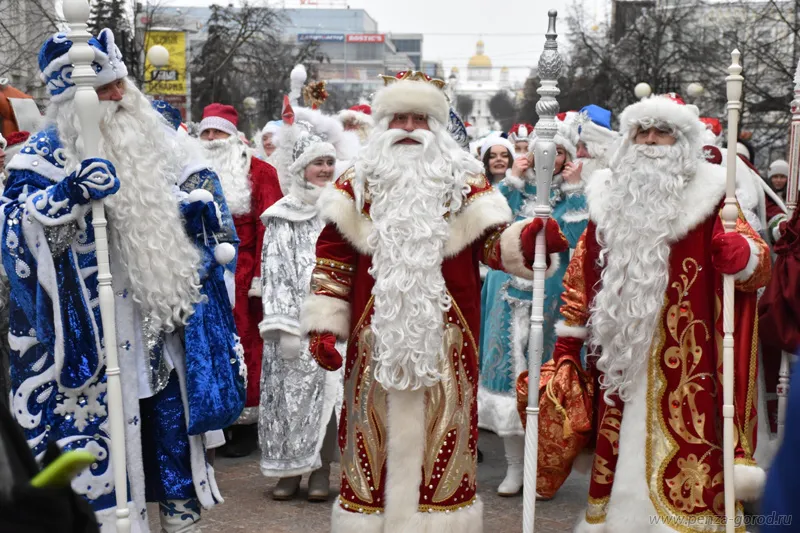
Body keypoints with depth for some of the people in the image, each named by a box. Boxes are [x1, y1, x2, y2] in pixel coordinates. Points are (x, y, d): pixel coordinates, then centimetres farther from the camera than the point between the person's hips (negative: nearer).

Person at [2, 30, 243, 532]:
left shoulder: (153, 138, 8)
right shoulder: (45, 155, -7)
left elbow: (196, 182, 23)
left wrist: (201, 200, 0)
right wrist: (70, 193, -34)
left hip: (167, 318, 5)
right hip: (96, 335, -5)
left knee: (174, 422, 13)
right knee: (103, 435, -2)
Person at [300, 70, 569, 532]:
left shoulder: (465, 183, 7)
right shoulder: (356, 186, 8)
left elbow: (493, 240, -3)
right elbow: (333, 261, 5)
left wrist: (526, 239, -24)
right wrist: (323, 323, -3)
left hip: (443, 339, 0)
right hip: (376, 337, 1)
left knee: (441, 434, 3)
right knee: (376, 434, 6)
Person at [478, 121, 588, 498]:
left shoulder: (573, 196, 7)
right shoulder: (517, 190, 9)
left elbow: (577, 238, -9)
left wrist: (574, 191, -10)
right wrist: (513, 178, -9)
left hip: (551, 294, 0)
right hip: (511, 292, 1)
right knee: (510, 367, -1)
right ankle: (514, 466, 9)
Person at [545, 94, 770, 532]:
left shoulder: (706, 196, 0)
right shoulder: (610, 196, 12)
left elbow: (759, 265, -9)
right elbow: (582, 273, 16)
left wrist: (741, 253, -32)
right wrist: (567, 339, 13)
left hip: (681, 365, -4)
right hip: (618, 360, 4)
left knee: (679, 461, -6)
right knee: (618, 454, 11)